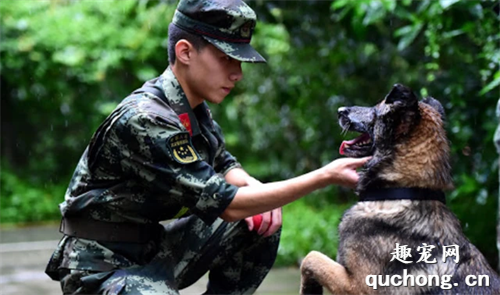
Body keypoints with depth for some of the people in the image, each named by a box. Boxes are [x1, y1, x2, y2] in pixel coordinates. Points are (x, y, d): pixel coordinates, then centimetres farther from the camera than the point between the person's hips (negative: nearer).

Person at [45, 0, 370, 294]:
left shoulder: (194, 108, 2)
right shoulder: (145, 121, -26)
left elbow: (224, 164, 19)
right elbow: (227, 204, -25)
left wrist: (255, 190, -5)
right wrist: (325, 176, -23)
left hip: (153, 249, 9)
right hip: (102, 268, -9)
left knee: (262, 225, 0)